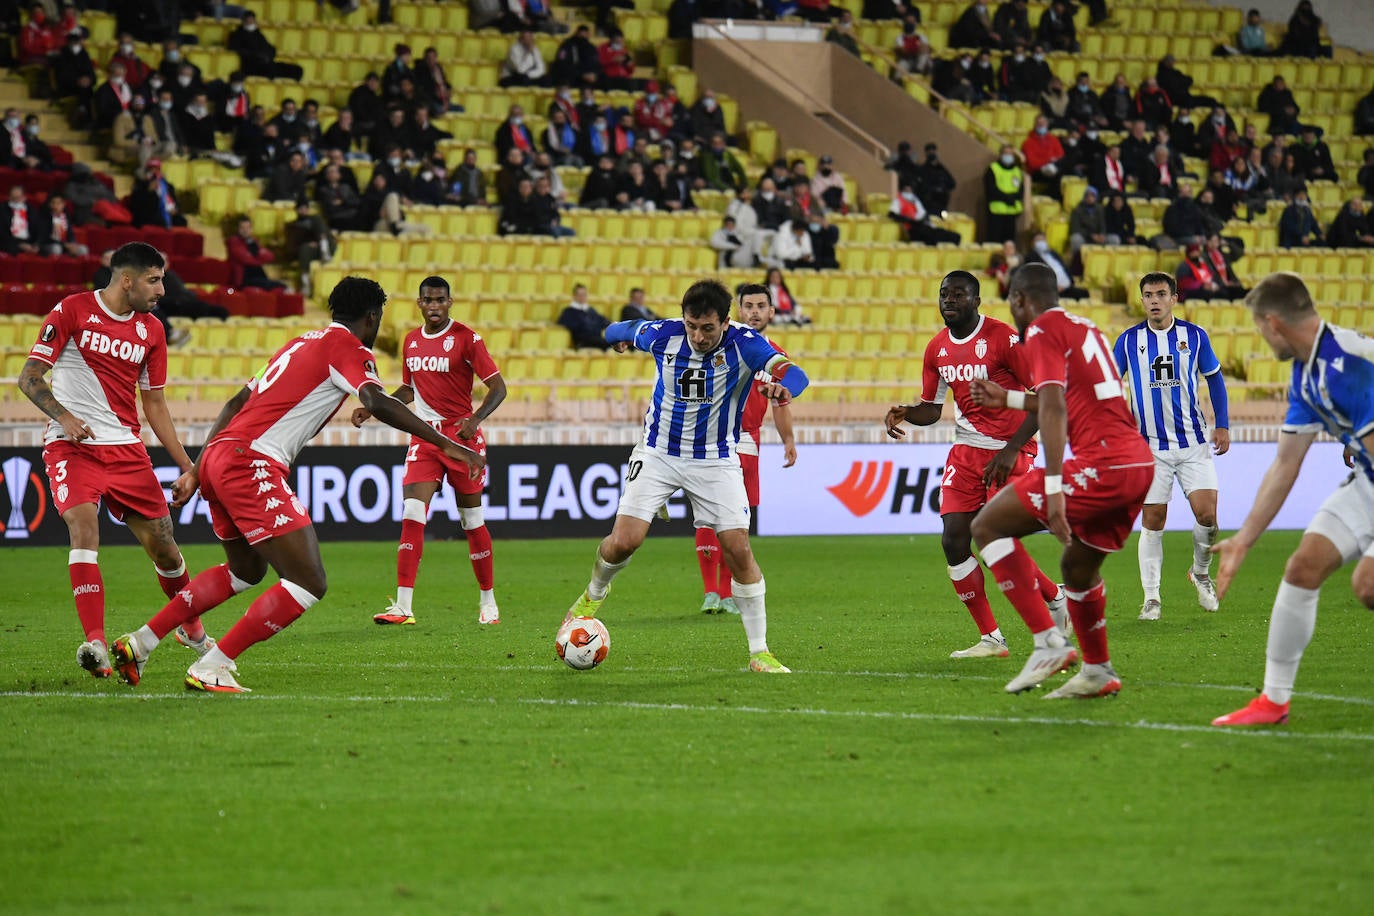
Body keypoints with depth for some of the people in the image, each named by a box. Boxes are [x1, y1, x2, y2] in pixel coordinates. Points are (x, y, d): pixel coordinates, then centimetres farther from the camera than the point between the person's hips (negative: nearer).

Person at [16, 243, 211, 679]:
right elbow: (29, 377, -5)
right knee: (83, 524, -27)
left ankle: (191, 628, 31)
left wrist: (187, 467, 12)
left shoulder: (151, 331, 10)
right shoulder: (71, 311, -5)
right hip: (71, 446, -4)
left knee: (162, 544, 5)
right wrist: (64, 416, -22)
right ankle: (95, 643, -31)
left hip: (125, 447, 4)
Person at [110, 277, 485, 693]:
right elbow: (377, 402, -20)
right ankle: (211, 669, -13)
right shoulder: (347, 347, 0)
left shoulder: (302, 343, 26)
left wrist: (197, 472, 28)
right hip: (253, 465, -10)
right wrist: (444, 443, -20)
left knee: (246, 570, 31)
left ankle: (139, 642, 31)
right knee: (309, 584, -11)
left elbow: (235, 404, 26)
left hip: (217, 456, 10)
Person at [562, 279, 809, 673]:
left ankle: (759, 652, 2)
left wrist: (783, 385, -60)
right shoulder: (663, 334, -14)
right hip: (658, 453, 1)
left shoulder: (745, 344, -20)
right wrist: (616, 334, 33)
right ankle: (594, 593, 24)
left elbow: (793, 373, -36)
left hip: (716, 460, -1)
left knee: (738, 549, -9)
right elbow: (625, 330, 10)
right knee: (623, 541, -11)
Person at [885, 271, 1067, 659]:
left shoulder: (1002, 338, -15)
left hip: (1010, 452, -6)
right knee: (954, 540, -6)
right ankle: (991, 639, 4)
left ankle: (1056, 598, 20)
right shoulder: (937, 349, 6)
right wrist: (904, 412, -8)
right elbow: (932, 408, 16)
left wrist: (1011, 449, -20)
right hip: (966, 449, 7)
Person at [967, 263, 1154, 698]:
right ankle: (1097, 672, 35)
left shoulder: (1043, 330, -3)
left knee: (988, 526, -2)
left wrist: (1053, 489, -24)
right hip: (1140, 462, 9)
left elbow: (1054, 407, -17)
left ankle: (1049, 642, -9)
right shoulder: (1084, 328, 24)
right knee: (1078, 565, 27)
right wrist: (1007, 398, 48)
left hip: (1099, 465, -9)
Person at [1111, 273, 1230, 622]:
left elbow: (1215, 379, 12)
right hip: (1150, 446, 0)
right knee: (1153, 521, -2)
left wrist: (1222, 425, 5)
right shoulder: (1129, 340, 0)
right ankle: (1151, 597, 6)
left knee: (1207, 515, -8)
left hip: (1194, 443, 0)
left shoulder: (1194, 336, 1)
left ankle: (1201, 573, 20)